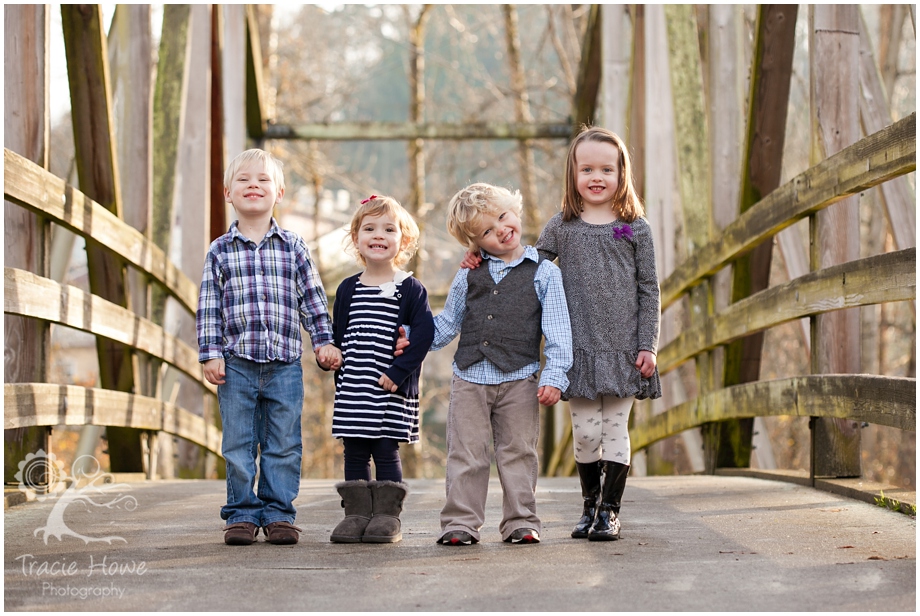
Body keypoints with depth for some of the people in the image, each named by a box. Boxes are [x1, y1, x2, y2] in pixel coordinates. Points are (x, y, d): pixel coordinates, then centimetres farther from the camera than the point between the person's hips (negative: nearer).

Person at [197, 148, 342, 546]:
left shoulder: (293, 248, 8)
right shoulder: (220, 251, 5)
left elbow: (313, 300, 11)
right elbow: (209, 307, 4)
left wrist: (324, 341, 5)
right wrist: (210, 353, -3)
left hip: (285, 363, 1)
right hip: (237, 362, -1)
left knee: (284, 445, 3)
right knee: (238, 444, 2)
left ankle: (278, 513, 11)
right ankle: (242, 514, 11)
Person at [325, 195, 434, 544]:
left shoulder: (410, 289, -2)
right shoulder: (348, 289, 10)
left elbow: (424, 335, -9)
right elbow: (338, 338, 14)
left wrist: (398, 373, -16)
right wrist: (340, 378, 6)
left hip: (393, 390, -4)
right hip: (352, 391, 4)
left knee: (386, 451, -2)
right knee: (354, 452, 6)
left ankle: (387, 516, 5)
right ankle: (357, 514, 13)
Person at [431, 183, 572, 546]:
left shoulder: (543, 273, 3)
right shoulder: (468, 276, 11)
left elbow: (557, 331, 0)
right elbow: (446, 325, 20)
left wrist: (554, 376, -9)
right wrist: (411, 339, 8)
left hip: (519, 379, -2)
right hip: (469, 378, 2)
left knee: (518, 454, 4)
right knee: (466, 454, 2)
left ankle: (521, 522, 11)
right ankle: (460, 522, 7)